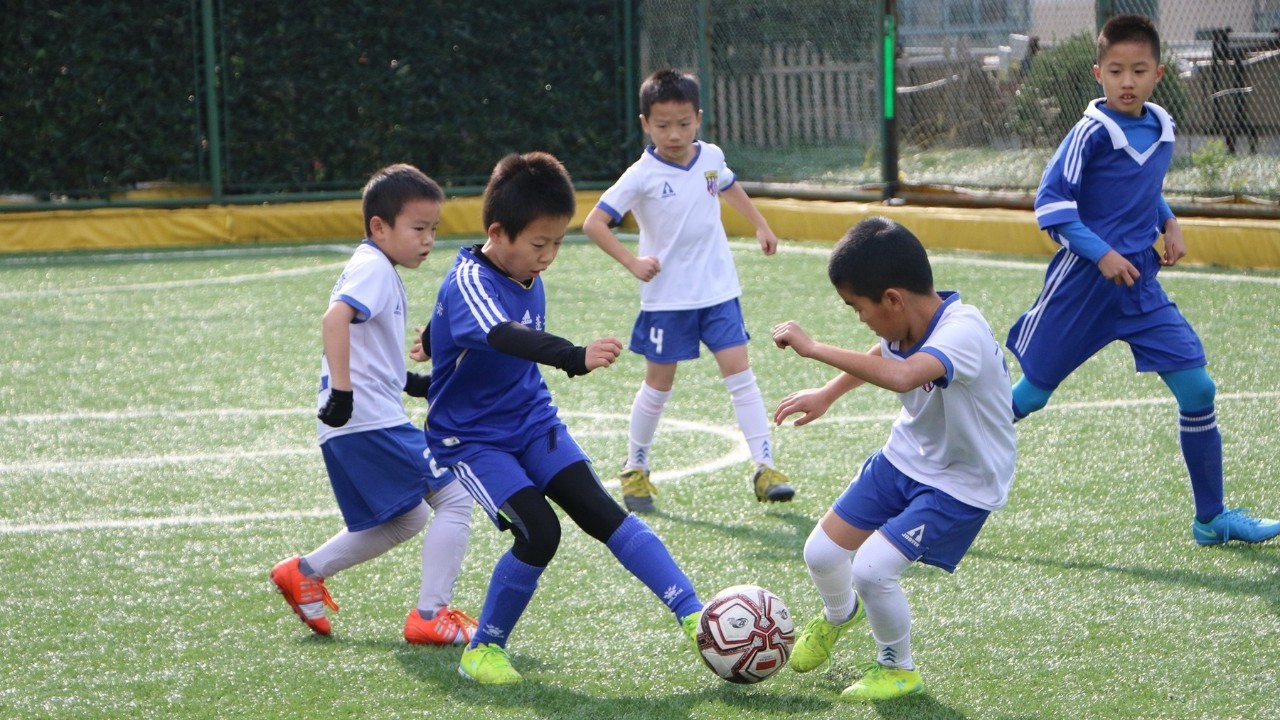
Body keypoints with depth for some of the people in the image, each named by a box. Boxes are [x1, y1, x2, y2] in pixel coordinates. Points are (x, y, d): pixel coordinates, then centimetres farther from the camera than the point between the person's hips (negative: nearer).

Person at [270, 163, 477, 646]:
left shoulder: (375, 270, 20)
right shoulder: (374, 268, -11)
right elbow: (334, 319, -29)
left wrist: (411, 381, 27)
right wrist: (342, 390, -34)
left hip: (347, 429, 10)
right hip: (369, 421, -10)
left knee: (406, 520, 22)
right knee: (455, 498, -6)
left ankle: (304, 573, 24)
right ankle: (430, 615, -5)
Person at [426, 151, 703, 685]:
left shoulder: (528, 279, 1)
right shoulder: (468, 282, -25)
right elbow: (503, 336, -46)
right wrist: (576, 357, -61)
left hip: (533, 423, 6)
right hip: (472, 437, -6)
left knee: (601, 512, -11)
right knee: (538, 531, -21)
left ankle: (693, 616, -16)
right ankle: (482, 650, -1)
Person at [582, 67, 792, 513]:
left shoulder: (711, 157, 0)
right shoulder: (642, 176, -14)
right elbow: (594, 223, -15)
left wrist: (760, 225, 30)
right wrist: (632, 262, -22)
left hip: (718, 291, 3)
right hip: (667, 297, -3)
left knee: (739, 373, -4)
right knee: (659, 385, 6)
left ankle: (764, 468, -3)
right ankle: (635, 470, 23)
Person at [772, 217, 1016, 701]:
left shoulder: (962, 331, -34)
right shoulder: (905, 326, -9)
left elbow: (900, 376, -54)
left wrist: (812, 348, -47)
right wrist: (826, 395, 13)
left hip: (961, 484, -8)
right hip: (905, 457, 8)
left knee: (872, 570, -19)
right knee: (821, 554, 6)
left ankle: (899, 669, 10)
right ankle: (839, 615, 42)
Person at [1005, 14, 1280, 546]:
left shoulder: (1161, 130, 5)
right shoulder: (1092, 133, -14)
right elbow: (1051, 202, -16)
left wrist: (1168, 223, 5)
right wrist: (1101, 253, -23)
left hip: (1140, 283, 6)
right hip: (1083, 283, -6)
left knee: (1197, 388, -3)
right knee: (1030, 395, 1)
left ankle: (1211, 519, 8)